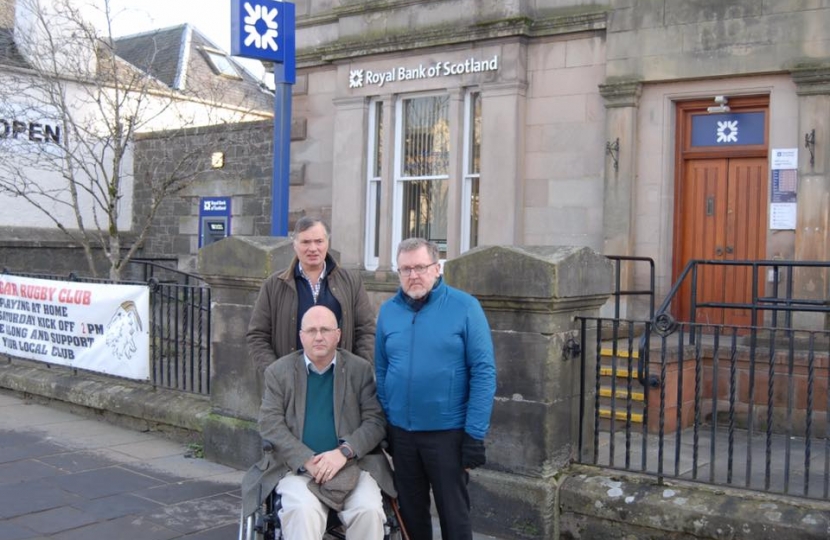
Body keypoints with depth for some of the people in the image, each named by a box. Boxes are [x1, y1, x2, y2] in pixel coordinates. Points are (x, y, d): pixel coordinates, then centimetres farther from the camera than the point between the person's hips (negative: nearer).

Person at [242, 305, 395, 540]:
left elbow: (375, 420, 2)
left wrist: (344, 452, -16)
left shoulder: (360, 369, 7)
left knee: (369, 511, -26)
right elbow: (270, 423, -1)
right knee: (302, 511, -31)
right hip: (298, 467, 0)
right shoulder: (279, 371, 8)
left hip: (352, 465, 1)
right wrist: (307, 460, -14)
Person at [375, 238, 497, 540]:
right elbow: (381, 372, 9)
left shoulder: (465, 306, -9)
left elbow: (483, 372, -11)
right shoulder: (388, 311, 3)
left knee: (454, 514, 7)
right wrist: (383, 425, 4)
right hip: (401, 432, 4)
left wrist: (475, 434, -14)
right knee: (411, 512, 17)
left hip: (448, 431, -4)